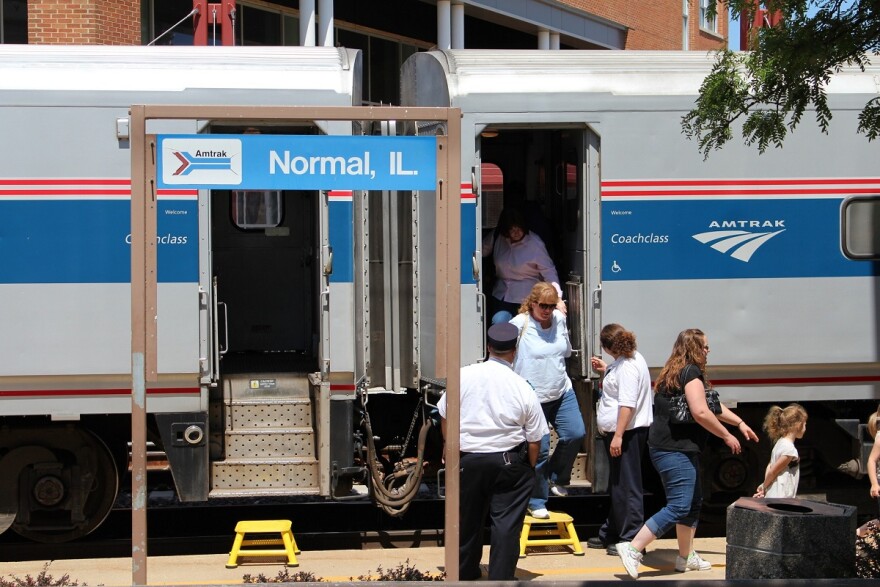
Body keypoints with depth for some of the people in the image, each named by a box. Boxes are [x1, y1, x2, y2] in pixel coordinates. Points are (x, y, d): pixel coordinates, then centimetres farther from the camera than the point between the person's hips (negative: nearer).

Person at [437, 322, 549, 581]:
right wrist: (529, 469, 12)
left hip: (468, 460, 2)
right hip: (509, 462, -2)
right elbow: (534, 440, -4)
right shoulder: (522, 387, -8)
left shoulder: (464, 375, -6)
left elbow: (445, 416, 5)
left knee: (467, 523, 16)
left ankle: (464, 576, 30)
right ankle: (500, 579, 0)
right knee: (506, 526, 2)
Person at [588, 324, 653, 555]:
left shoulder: (627, 366, -20)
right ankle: (611, 534, 30)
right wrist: (605, 371, 22)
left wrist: (618, 435, -27)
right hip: (619, 432, 11)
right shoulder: (628, 360, 13)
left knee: (626, 486, -7)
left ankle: (631, 539, -4)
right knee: (617, 485, 19)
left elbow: (627, 404, -26)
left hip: (627, 433, -11)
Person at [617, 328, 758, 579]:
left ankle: (686, 557, 24)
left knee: (693, 502, 18)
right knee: (679, 506, -12)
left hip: (666, 447, 11)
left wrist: (740, 423, 27)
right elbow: (701, 413, -21)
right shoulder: (691, 373, -12)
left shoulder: (673, 373, 19)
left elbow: (712, 405, 27)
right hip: (676, 449, -11)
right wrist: (727, 436, -10)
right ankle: (633, 549, -16)